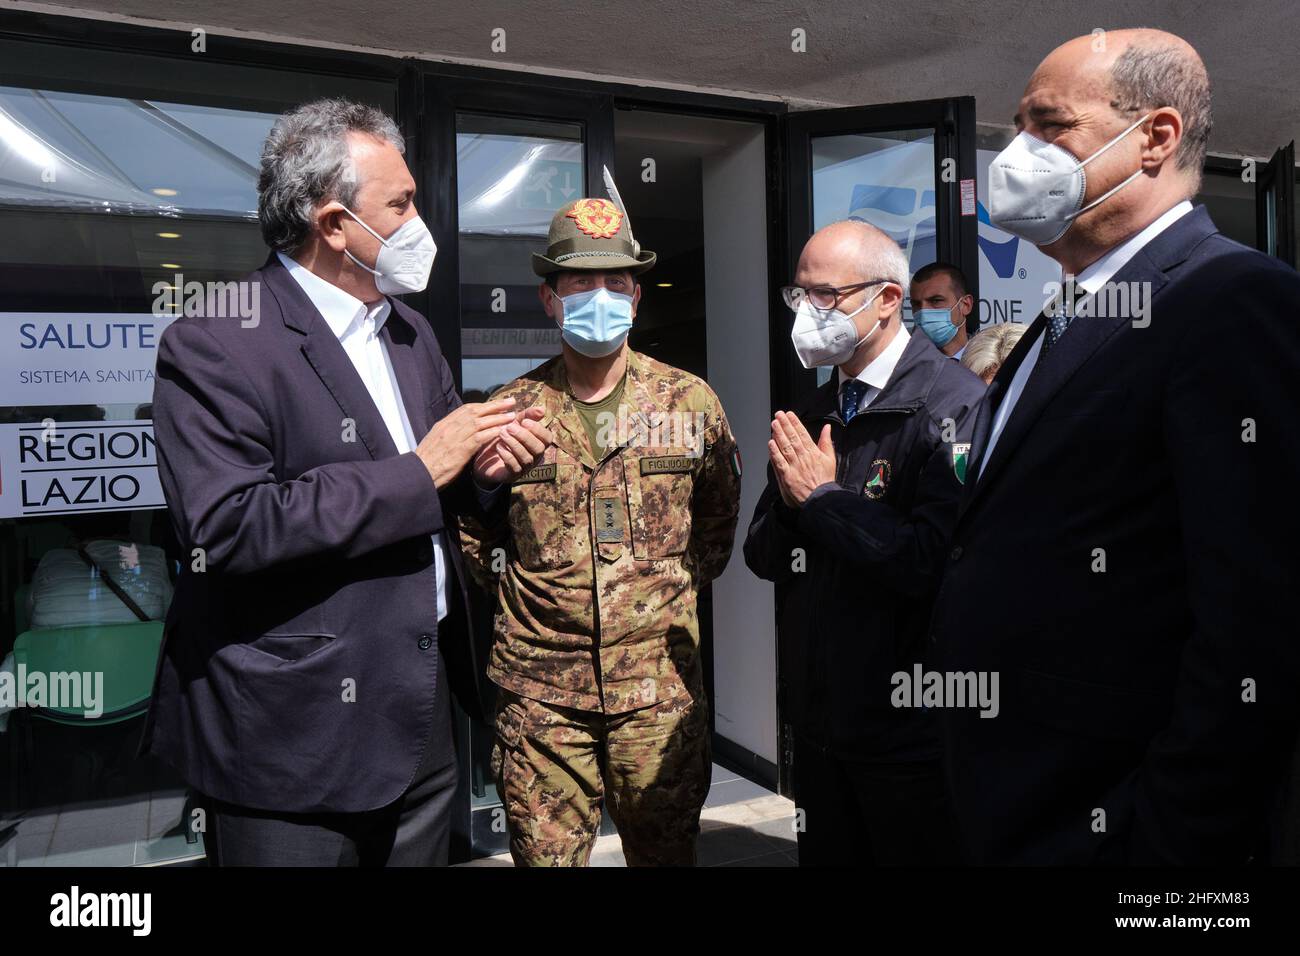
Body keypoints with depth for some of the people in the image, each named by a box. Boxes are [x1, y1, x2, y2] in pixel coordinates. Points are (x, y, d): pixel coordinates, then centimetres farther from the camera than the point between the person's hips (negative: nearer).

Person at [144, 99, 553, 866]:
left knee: (422, 854, 19)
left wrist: (482, 465, -5)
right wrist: (418, 473, -21)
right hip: (297, 732, -7)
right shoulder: (215, 343, -13)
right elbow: (225, 528, -24)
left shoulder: (408, 328, 11)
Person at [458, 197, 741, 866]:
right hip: (540, 690, 0)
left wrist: (675, 586, 6)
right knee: (545, 853, 10)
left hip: (662, 688, 1)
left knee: (666, 852, 16)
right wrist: (513, 586, 4)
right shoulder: (510, 411, 0)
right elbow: (470, 526, 13)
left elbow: (719, 517, 14)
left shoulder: (692, 402, 2)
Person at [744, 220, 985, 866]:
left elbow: (937, 562, -29)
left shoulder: (954, 405, -15)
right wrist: (790, 500, -12)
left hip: (910, 731, -7)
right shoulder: (813, 413, 8)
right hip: (819, 721, 7)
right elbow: (762, 556, 8)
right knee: (826, 855, 21)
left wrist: (823, 497, -18)